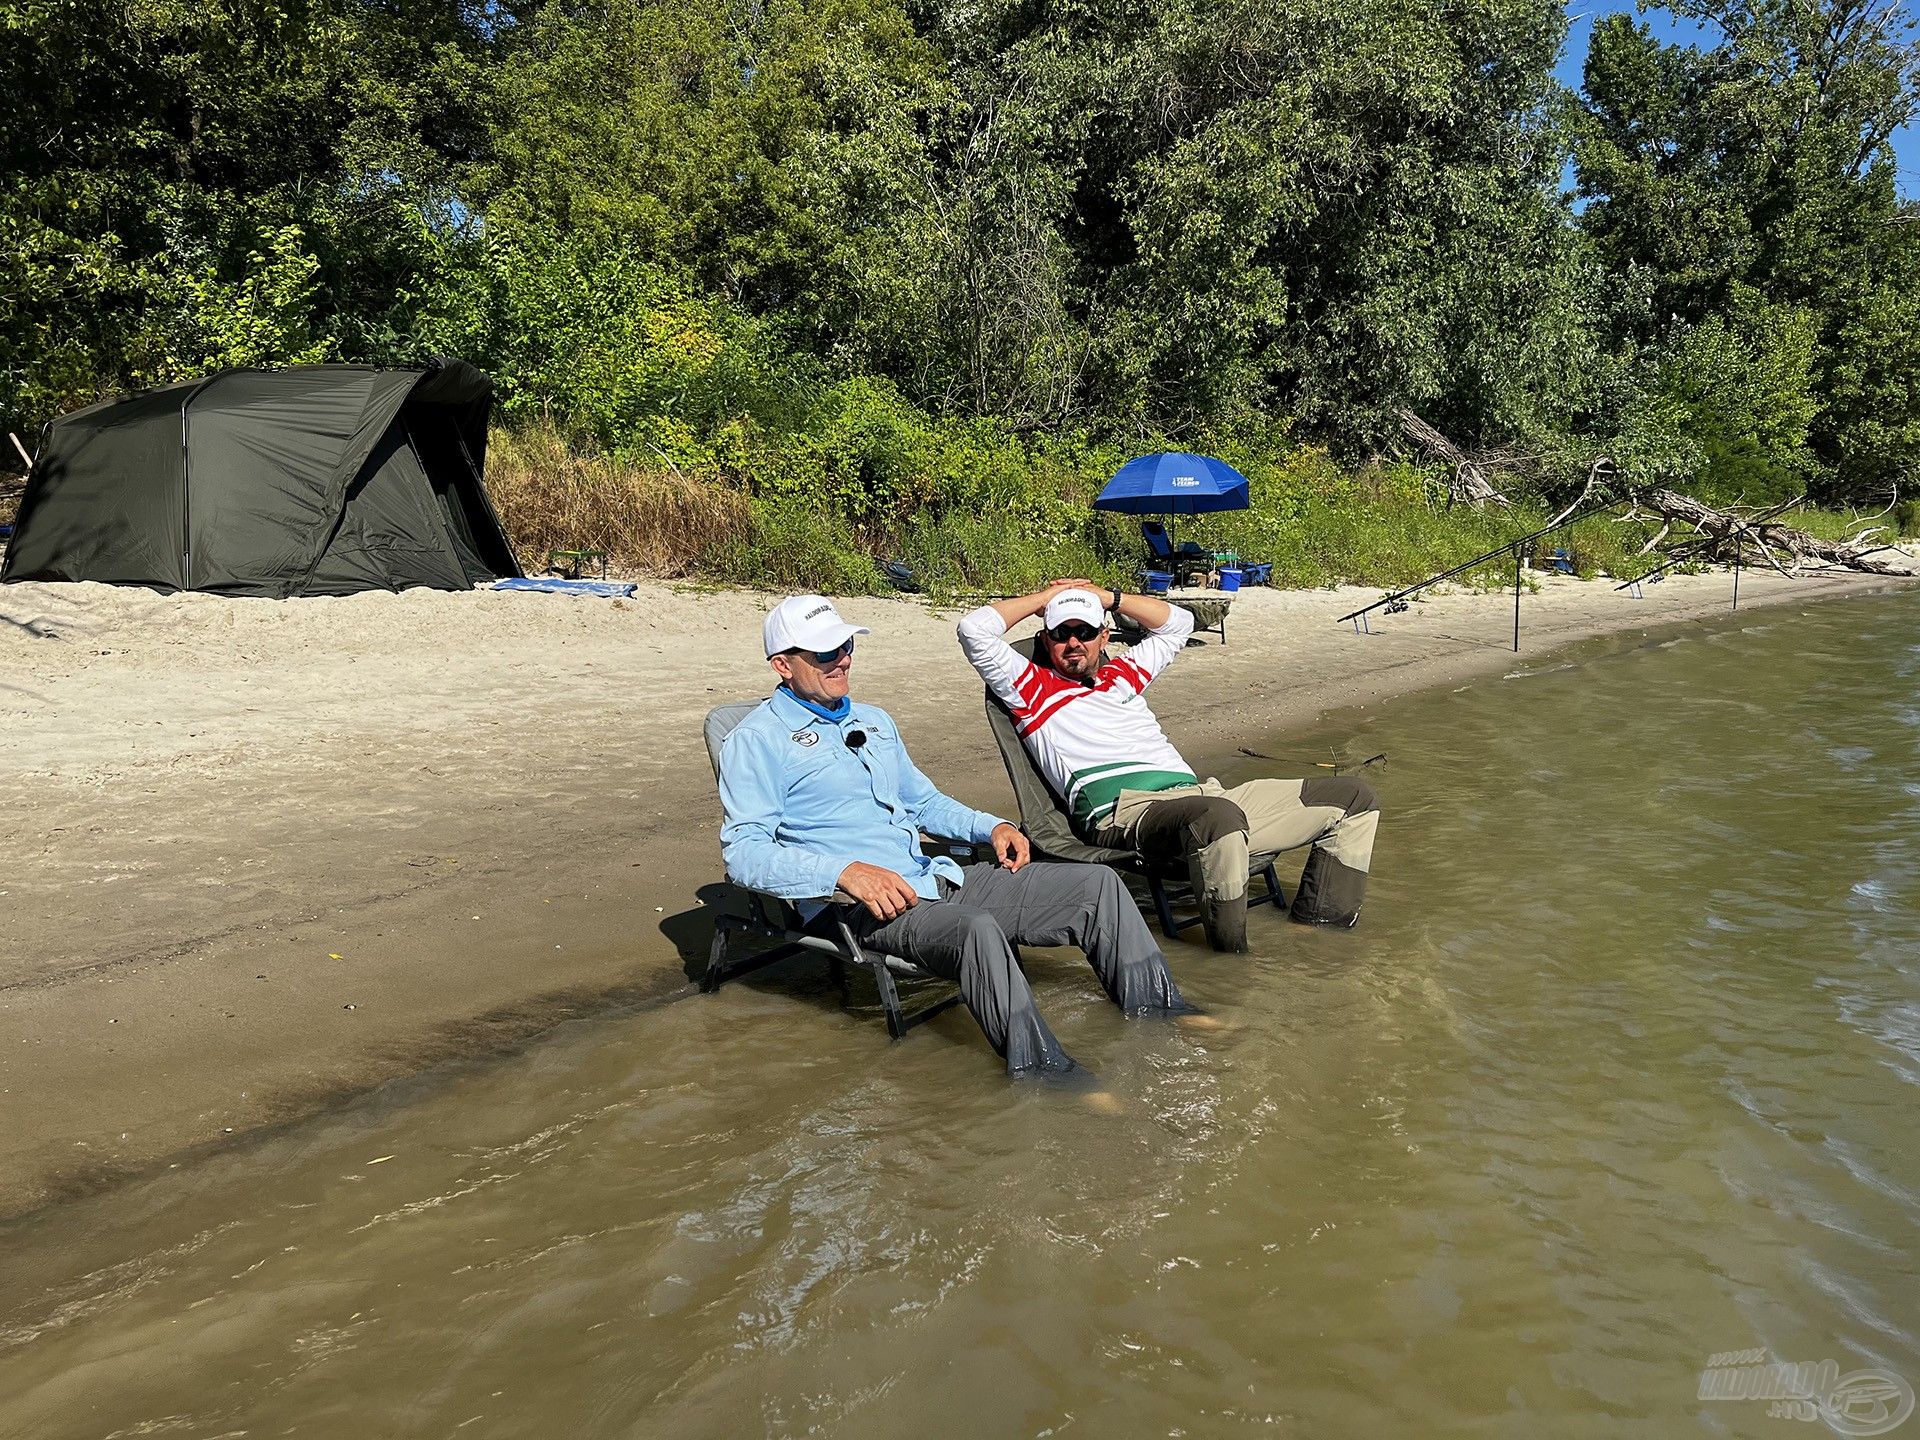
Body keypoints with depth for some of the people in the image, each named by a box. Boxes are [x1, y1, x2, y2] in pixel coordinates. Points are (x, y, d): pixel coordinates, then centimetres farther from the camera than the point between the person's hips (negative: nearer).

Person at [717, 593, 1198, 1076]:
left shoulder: (874, 721, 23)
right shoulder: (756, 741, -2)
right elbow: (743, 850, -13)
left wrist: (992, 826, 13)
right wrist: (846, 871, -27)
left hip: (935, 879, 8)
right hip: (860, 907, -8)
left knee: (1098, 884, 1)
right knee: (976, 928, -40)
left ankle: (1159, 1015, 12)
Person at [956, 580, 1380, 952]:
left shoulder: (1122, 674, 32)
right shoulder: (1031, 686, 13)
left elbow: (1177, 624, 44)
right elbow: (974, 629, 3)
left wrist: (1110, 597, 32)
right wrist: (1045, 596, 16)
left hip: (1198, 795, 8)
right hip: (1124, 811, -8)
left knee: (1354, 797, 7)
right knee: (1219, 815, -45)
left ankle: (1319, 913, 9)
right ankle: (1230, 947, -25)